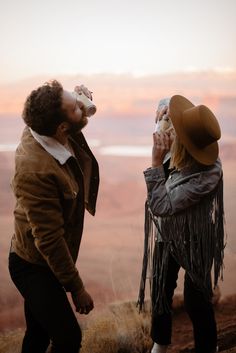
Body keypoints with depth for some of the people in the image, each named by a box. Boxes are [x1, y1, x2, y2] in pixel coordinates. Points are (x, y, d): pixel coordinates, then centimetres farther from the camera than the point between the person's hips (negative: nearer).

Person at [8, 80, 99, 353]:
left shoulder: (43, 130, -11)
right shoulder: (35, 170, -33)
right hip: (34, 267, -8)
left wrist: (79, 94, -7)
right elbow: (49, 239, -26)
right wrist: (76, 287, -16)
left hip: (44, 261, 8)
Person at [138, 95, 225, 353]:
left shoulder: (207, 174, -36)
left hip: (194, 244, -8)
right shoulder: (183, 155, -16)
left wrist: (156, 162, -34)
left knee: (196, 302, 10)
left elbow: (160, 205, -34)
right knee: (160, 292, 23)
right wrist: (169, 112, -11)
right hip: (168, 237, 8)